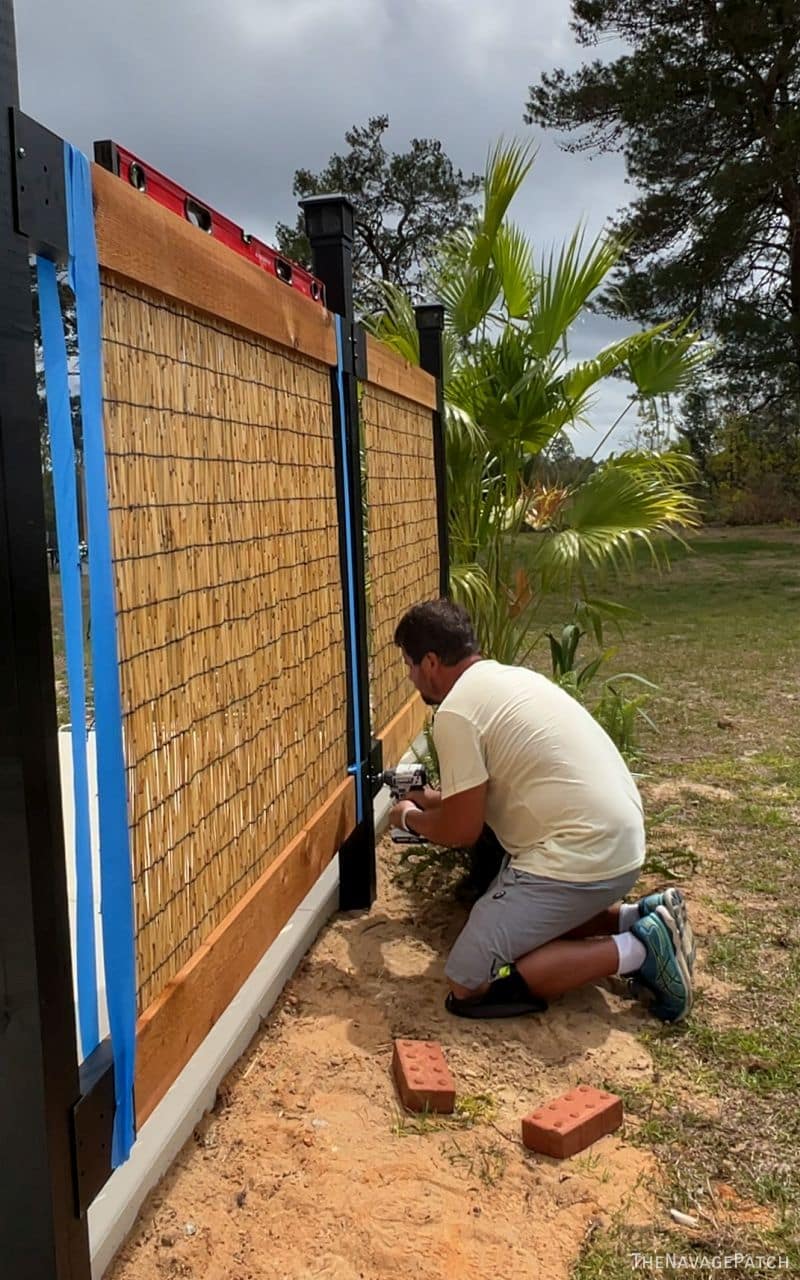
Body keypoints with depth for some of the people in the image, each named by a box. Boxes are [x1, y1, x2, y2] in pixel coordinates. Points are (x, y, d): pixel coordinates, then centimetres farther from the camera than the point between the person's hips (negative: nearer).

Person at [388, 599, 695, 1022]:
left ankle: (637, 949, -7)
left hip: (582, 856, -10)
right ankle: (636, 918, 15)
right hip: (617, 838, 10)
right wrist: (440, 801, 35)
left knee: (468, 984, -5)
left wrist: (410, 818, 11)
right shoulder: (509, 678, 14)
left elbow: (461, 830, -9)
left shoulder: (456, 712, -14)